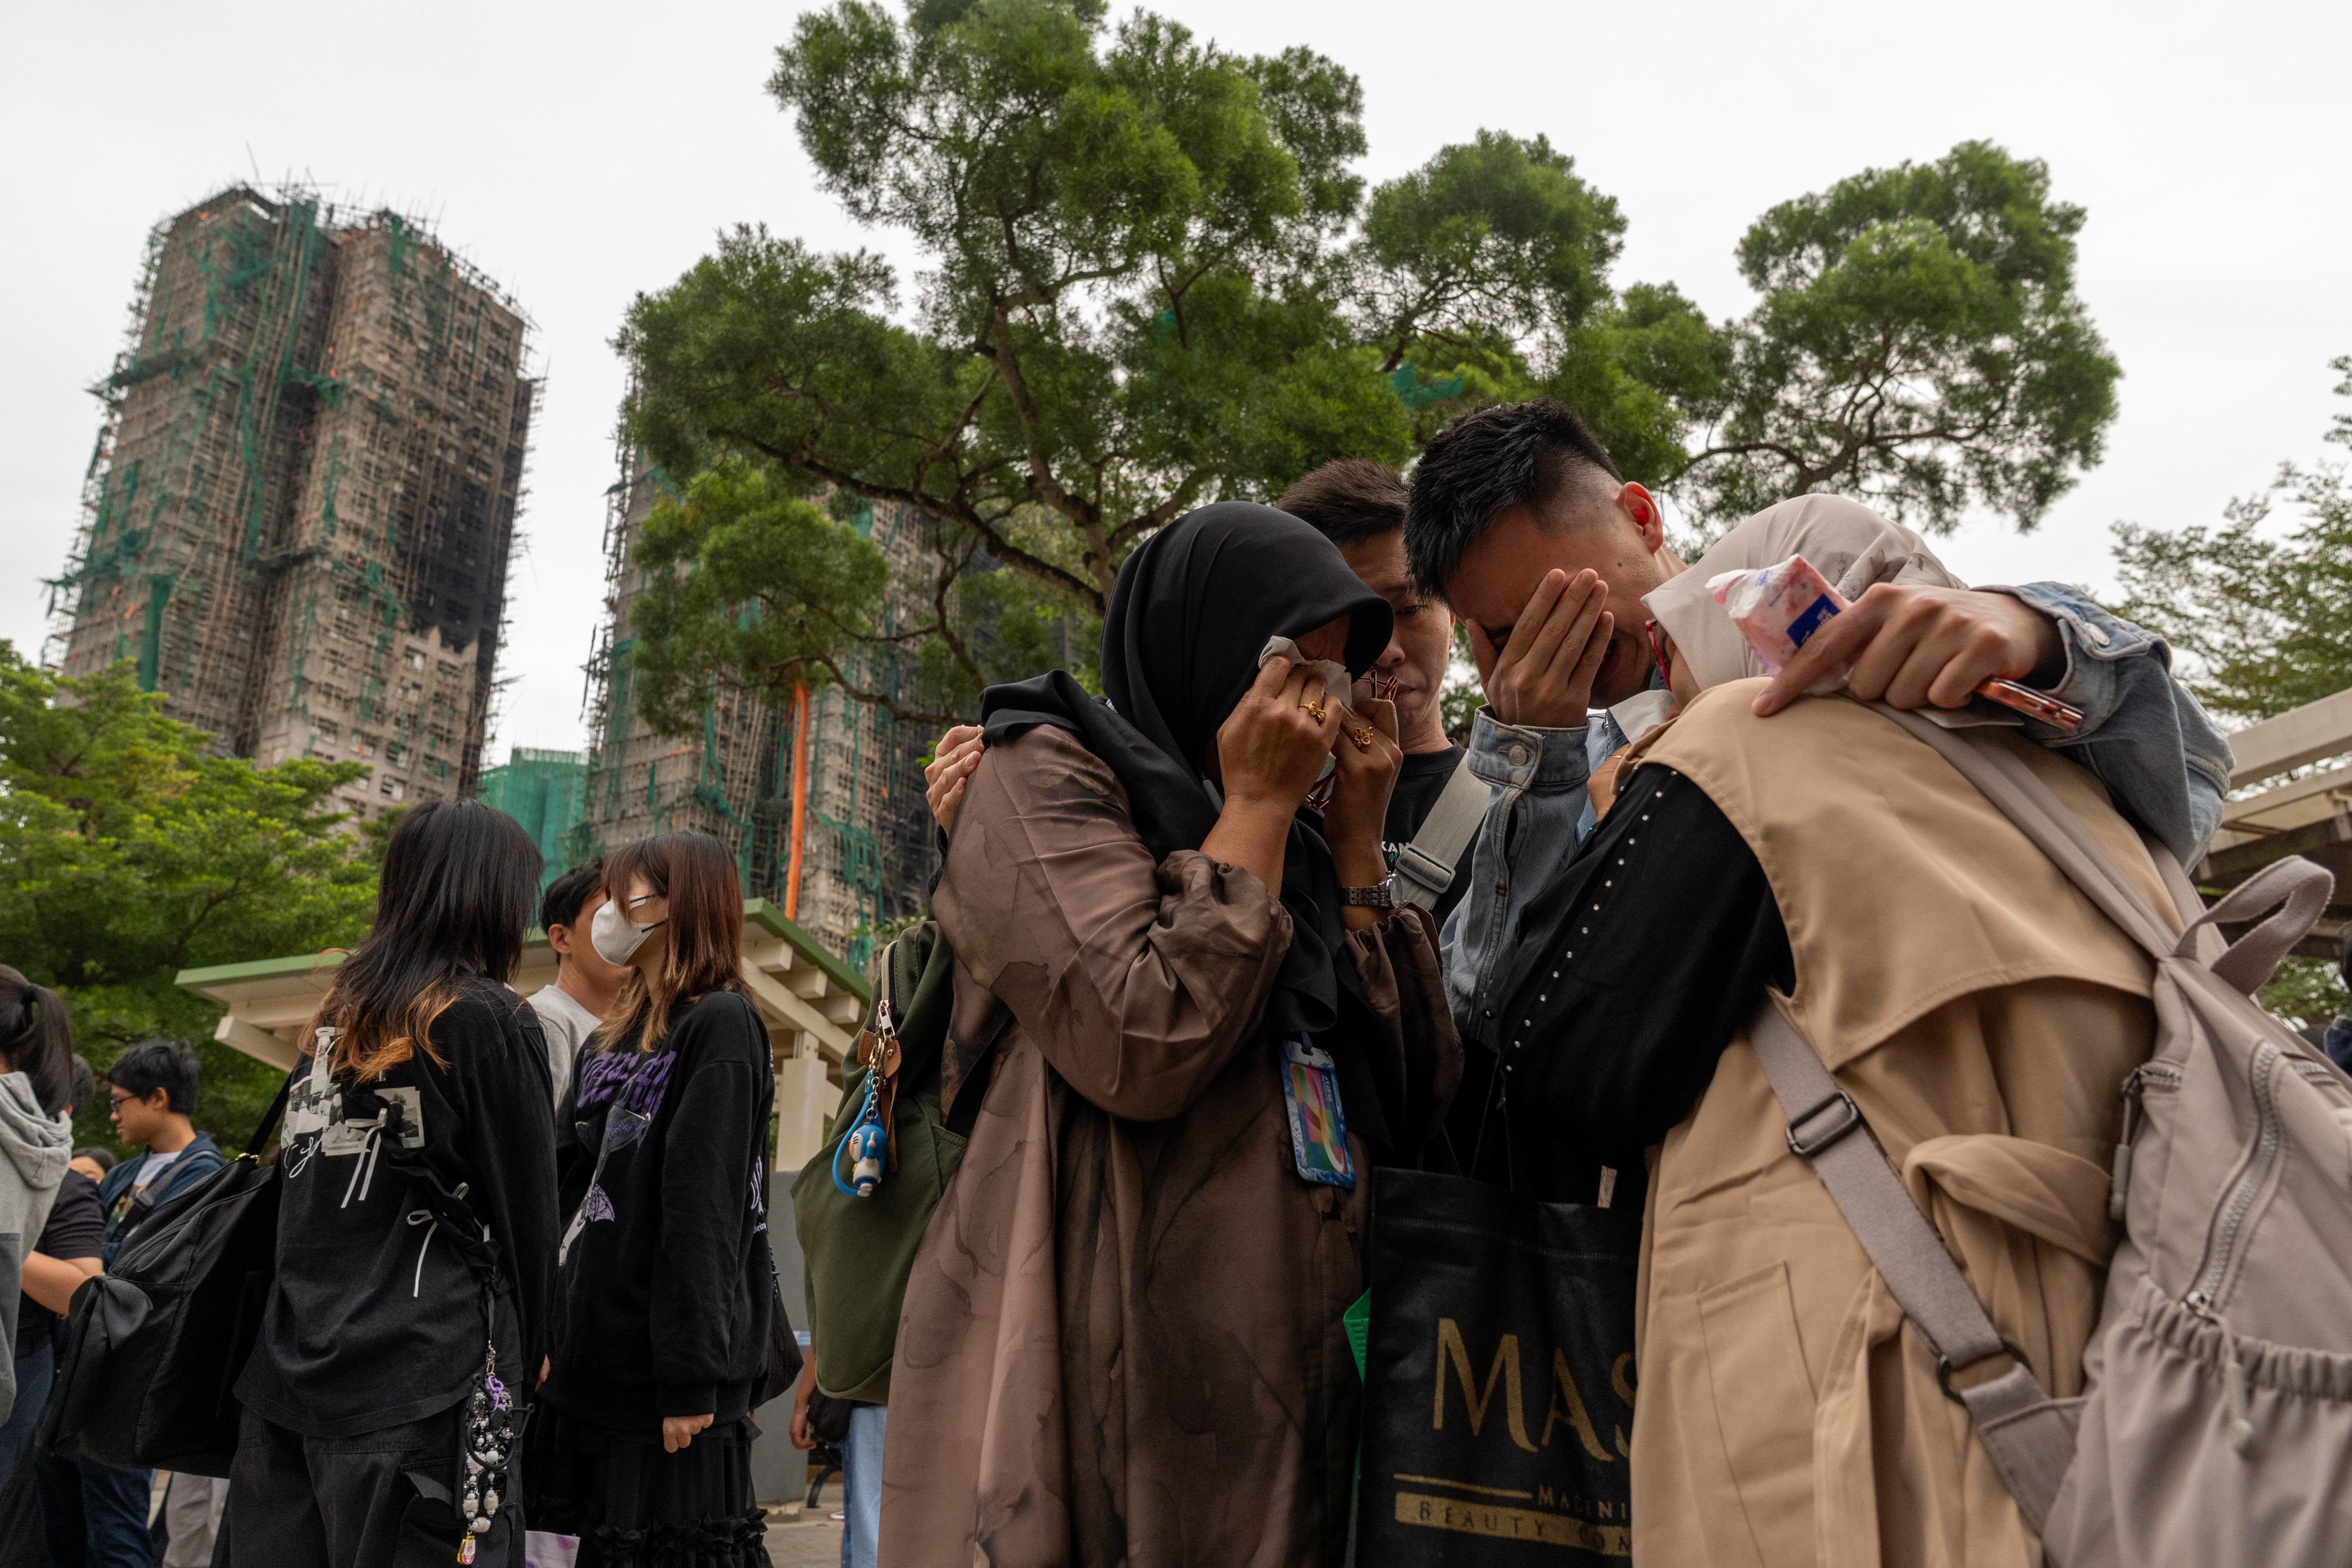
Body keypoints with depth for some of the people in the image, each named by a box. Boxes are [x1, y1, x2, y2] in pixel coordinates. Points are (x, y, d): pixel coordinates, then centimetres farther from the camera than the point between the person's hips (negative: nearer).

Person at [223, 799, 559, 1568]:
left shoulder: (337, 1010, 10)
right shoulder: (491, 1020, -9)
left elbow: (300, 1181, 16)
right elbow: (525, 1208, -3)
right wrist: (526, 1353, 11)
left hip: (290, 1369, 7)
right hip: (419, 1386, -7)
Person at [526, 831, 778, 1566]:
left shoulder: (722, 1026, -11)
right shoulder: (623, 1035, 17)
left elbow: (702, 1211, -18)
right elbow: (575, 1189, 17)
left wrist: (690, 1379, -20)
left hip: (660, 1369, -8)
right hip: (601, 1360, 8)